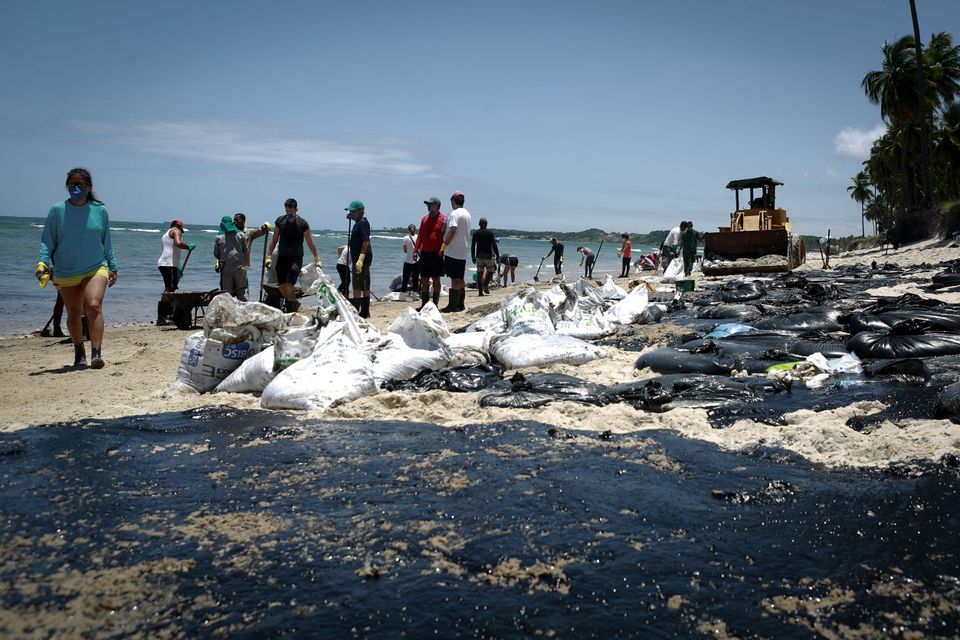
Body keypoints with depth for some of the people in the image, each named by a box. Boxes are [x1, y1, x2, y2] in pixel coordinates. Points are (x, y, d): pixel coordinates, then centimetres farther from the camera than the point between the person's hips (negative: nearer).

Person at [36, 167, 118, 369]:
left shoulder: (100, 210, 0)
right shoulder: (57, 211, -3)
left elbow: (106, 242, 9)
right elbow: (47, 241, 0)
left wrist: (113, 267, 10)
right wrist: (42, 261, -15)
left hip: (96, 269, -1)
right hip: (66, 273, 1)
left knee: (94, 306, -22)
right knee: (74, 314, 11)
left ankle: (96, 353, -25)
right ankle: (79, 352, 30)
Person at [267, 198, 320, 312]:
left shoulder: (303, 224, -4)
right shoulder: (280, 221, 4)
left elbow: (310, 243, 0)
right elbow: (274, 240, 11)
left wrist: (317, 259, -1)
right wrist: (269, 256, 7)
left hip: (296, 257, -4)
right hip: (282, 257, 4)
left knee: (289, 284, -15)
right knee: (281, 285, 4)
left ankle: (290, 308, 0)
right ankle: (294, 303, 25)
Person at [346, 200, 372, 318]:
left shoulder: (362, 223, -14)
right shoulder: (358, 223, 18)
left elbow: (365, 242, -23)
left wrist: (360, 259, -28)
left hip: (362, 259, -11)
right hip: (359, 259, 11)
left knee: (357, 288, -9)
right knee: (365, 287, 13)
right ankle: (365, 312, 19)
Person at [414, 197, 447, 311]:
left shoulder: (444, 219, -5)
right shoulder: (424, 218, 14)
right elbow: (420, 235, 16)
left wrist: (442, 251, -17)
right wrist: (416, 249, 8)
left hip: (436, 254, -6)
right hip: (425, 253, 6)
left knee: (435, 279, 0)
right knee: (424, 279, 8)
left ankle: (435, 304, 7)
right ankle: (424, 304, 16)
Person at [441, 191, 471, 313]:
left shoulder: (455, 213, -12)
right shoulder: (467, 214, 15)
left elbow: (452, 231, -22)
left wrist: (444, 246, -16)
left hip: (453, 251, -8)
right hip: (463, 252, 8)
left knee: (455, 279, -7)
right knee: (460, 279, 13)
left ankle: (452, 306, -5)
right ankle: (460, 305, 17)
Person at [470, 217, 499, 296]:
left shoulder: (476, 233, 5)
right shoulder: (490, 233, -4)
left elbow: (472, 246, 7)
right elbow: (494, 245, -10)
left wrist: (473, 257, 15)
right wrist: (497, 256, -6)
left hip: (479, 256, 3)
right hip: (488, 256, -3)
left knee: (480, 273, 3)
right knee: (490, 271, 12)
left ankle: (480, 291, -1)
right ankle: (485, 285, -10)